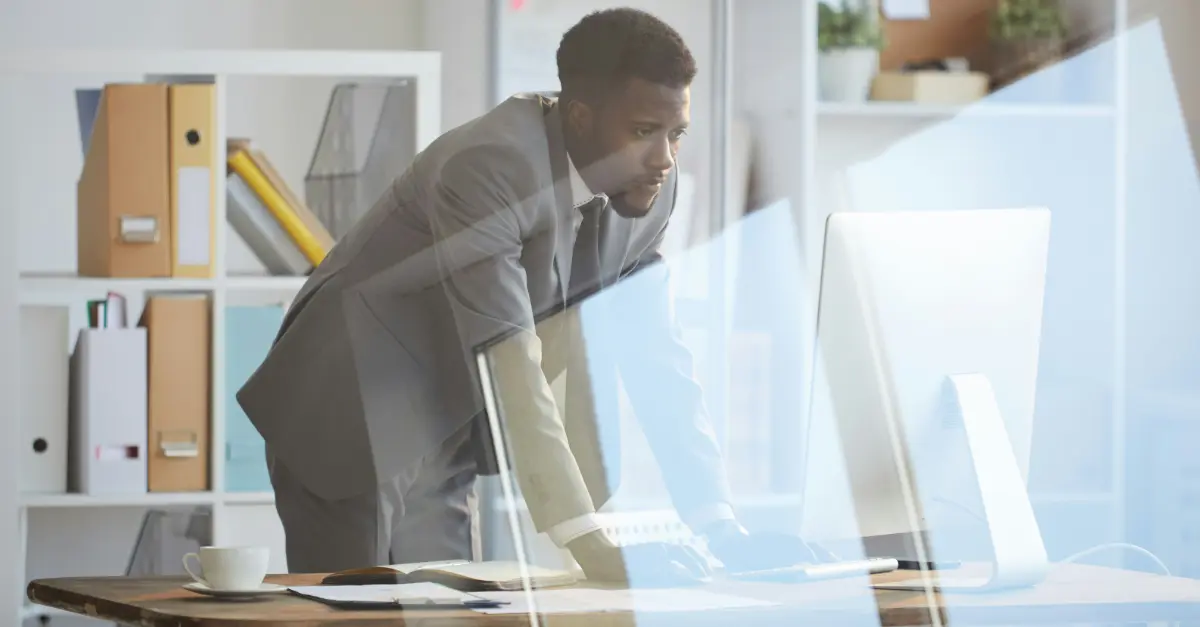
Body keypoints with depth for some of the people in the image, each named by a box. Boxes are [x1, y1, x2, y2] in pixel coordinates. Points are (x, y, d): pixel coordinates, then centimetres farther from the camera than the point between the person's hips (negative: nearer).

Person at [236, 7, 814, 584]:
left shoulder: (650, 189, -5)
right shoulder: (488, 167, -29)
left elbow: (657, 360, -2)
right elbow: (514, 376, -34)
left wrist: (719, 531, -12)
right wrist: (595, 551, -39)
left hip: (443, 442, 7)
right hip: (351, 426, -7)